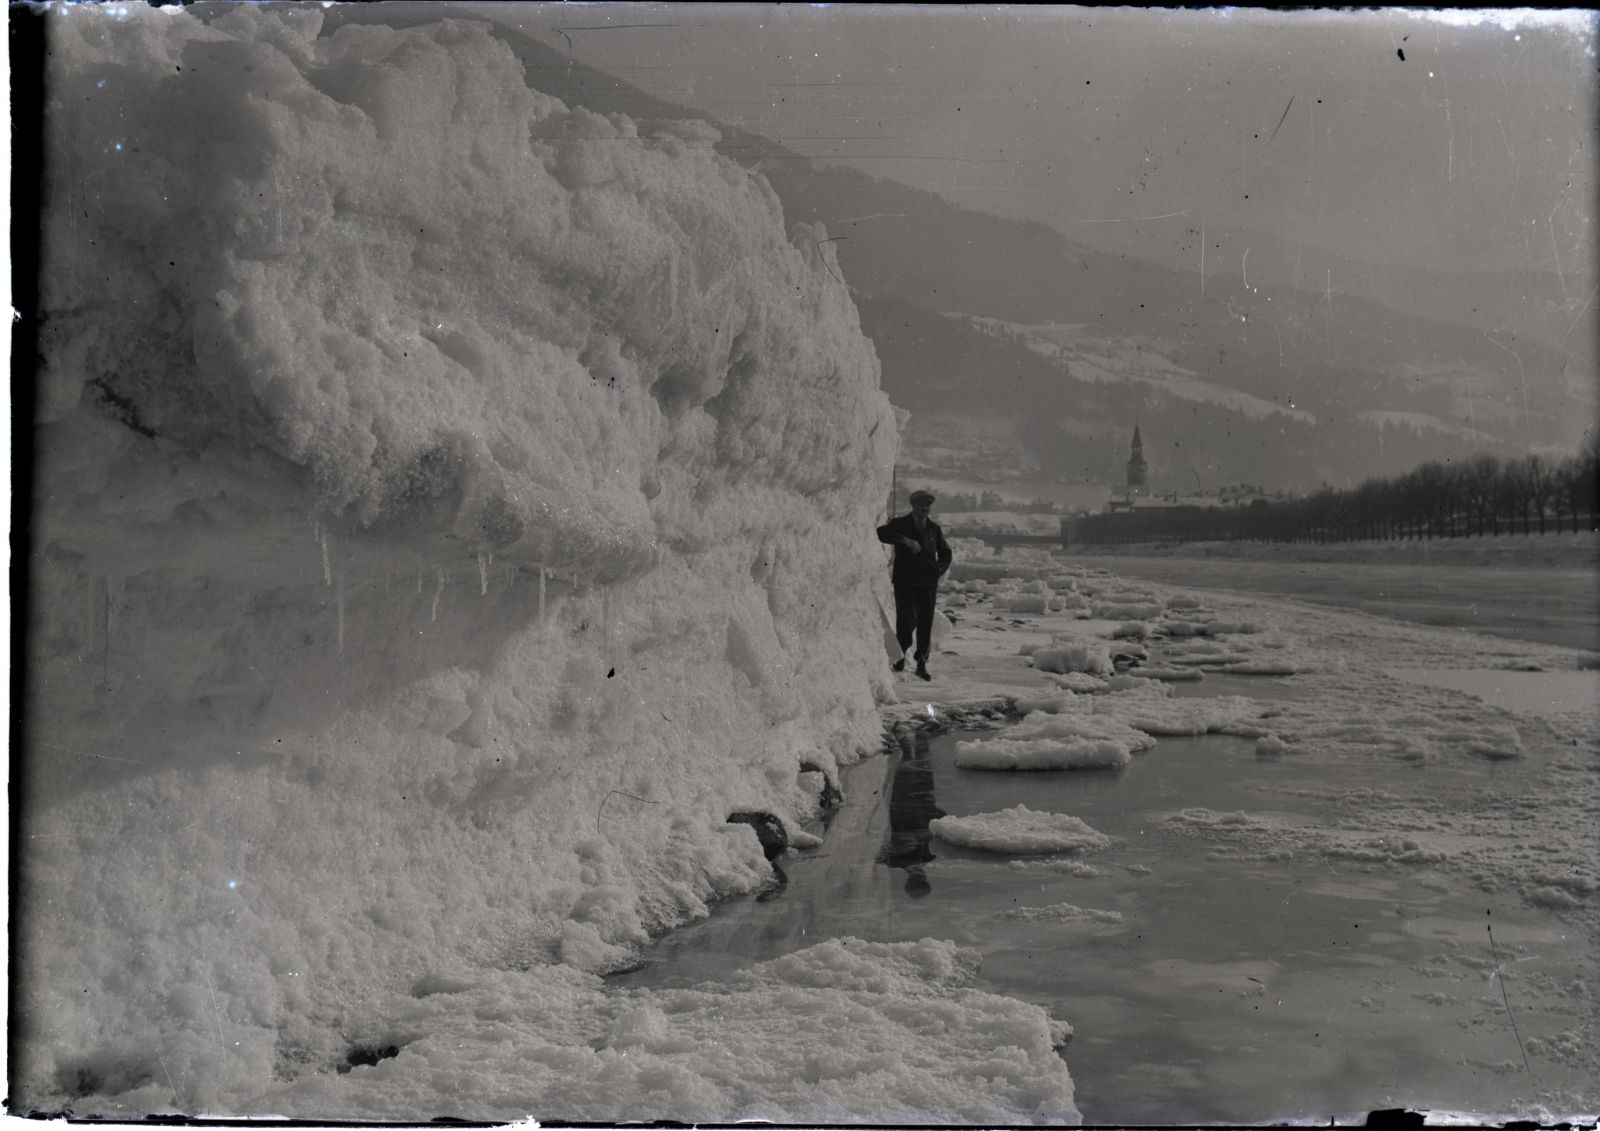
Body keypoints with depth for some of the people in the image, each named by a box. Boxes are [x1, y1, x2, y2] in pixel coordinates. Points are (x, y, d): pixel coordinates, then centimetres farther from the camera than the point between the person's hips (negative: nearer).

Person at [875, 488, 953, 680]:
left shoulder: (934, 529, 13)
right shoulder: (900, 524, 1)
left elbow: (945, 552, 25)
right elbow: (881, 533, -18)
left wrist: (941, 568, 5)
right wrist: (905, 541, -26)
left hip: (928, 583, 4)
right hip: (905, 581, -3)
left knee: (925, 623, 3)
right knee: (907, 619, -15)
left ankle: (921, 664, 14)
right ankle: (900, 653, 10)